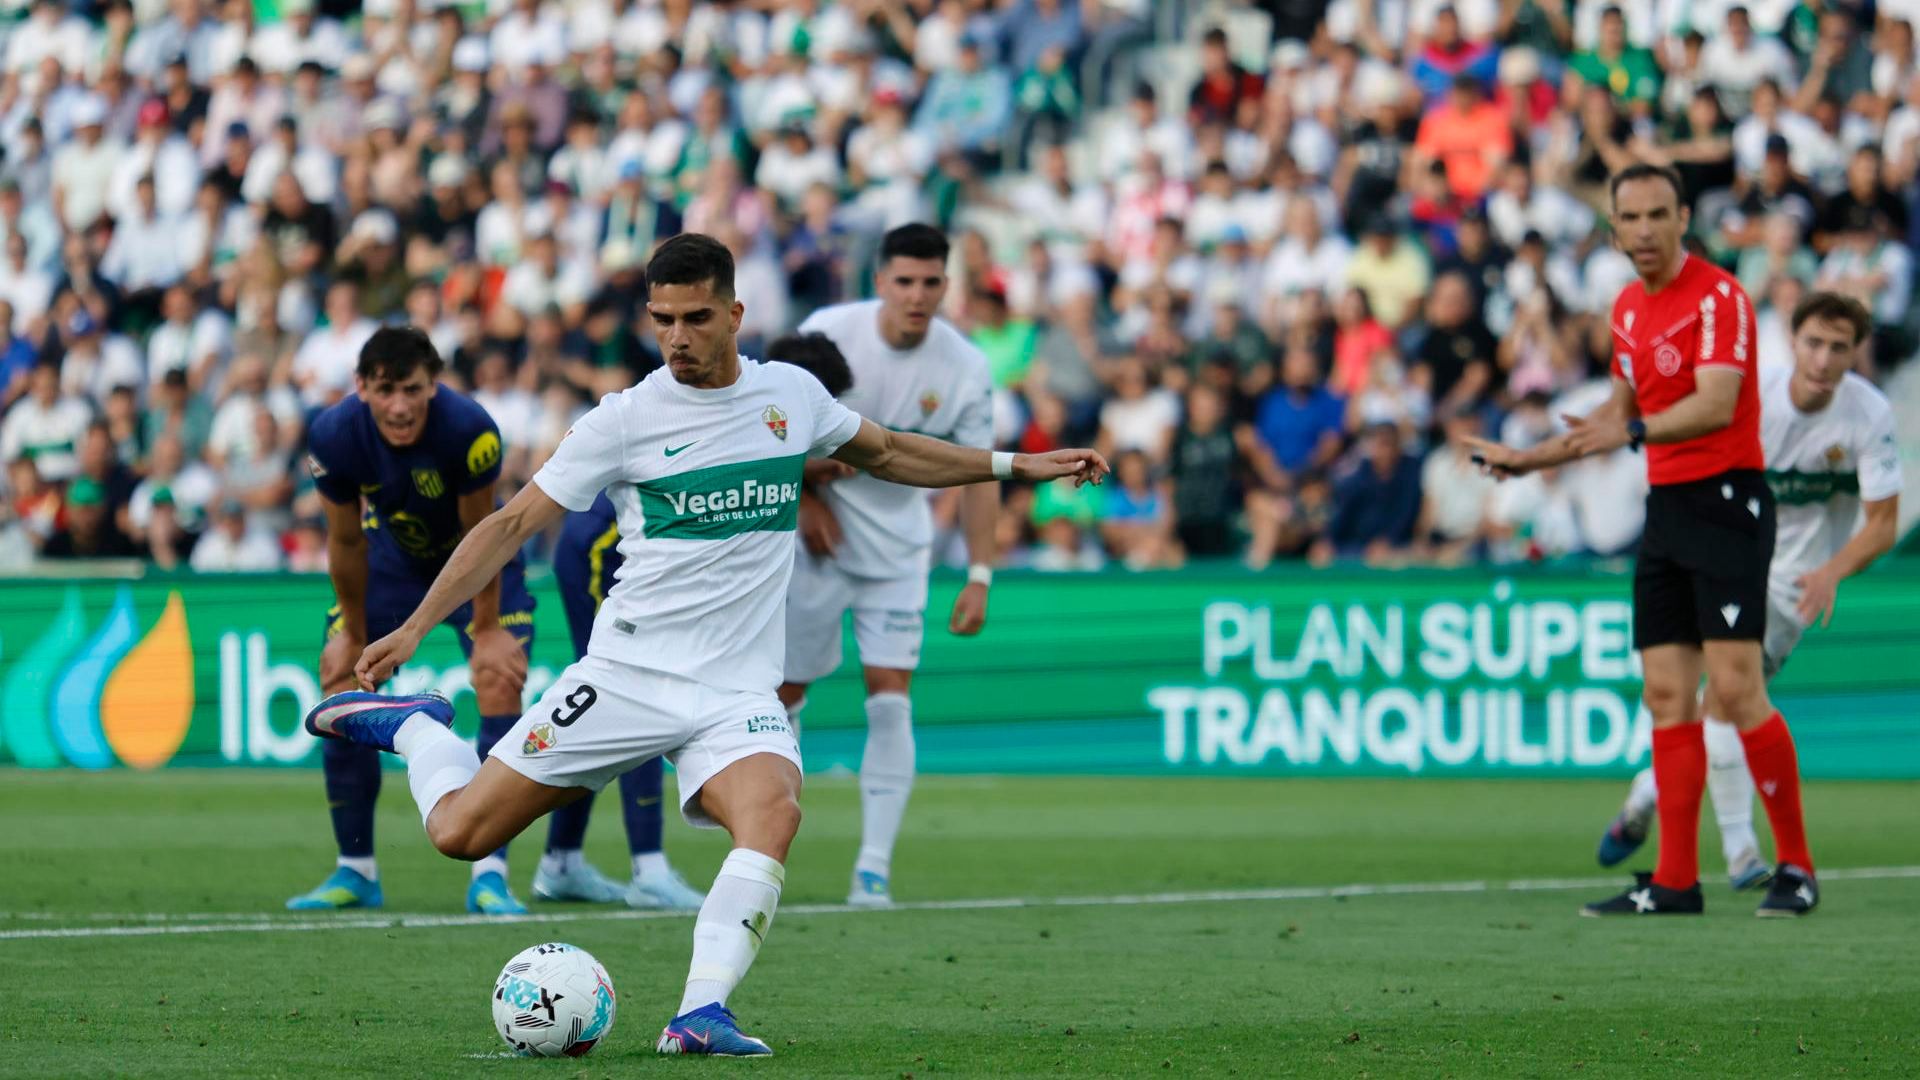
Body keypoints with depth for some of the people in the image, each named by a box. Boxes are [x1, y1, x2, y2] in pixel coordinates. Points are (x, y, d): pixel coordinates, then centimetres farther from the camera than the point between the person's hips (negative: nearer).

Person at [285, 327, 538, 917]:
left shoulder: (469, 429, -36)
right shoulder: (334, 436, -27)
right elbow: (346, 541, -12)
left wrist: (486, 631, -15)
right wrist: (354, 635, -4)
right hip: (392, 555, 3)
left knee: (501, 682, -20)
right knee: (340, 683, -4)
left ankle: (490, 875, -16)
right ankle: (356, 872, 9)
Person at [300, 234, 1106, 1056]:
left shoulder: (792, 394, 6)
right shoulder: (625, 421, -4)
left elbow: (885, 453, 26)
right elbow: (513, 525, 0)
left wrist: (1013, 465, 24)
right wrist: (414, 628, -7)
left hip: (737, 693, 1)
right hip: (627, 673, -1)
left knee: (773, 814, -32)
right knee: (460, 831, -3)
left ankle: (701, 1012, -35)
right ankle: (412, 727, 29)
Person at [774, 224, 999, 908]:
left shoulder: (964, 367, -9)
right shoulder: (827, 335, -14)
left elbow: (977, 474, -2)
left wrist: (979, 576, -7)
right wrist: (805, 498, -7)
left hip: (899, 549, 1)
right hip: (819, 537, -1)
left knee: (891, 701, -8)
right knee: (787, 690, 3)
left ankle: (875, 864, -7)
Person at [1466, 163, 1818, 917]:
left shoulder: (1718, 297, -12)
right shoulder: (1628, 309, 15)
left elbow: (1716, 404, -25)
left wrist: (1632, 433, -38)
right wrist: (1528, 458, 25)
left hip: (1727, 501, -8)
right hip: (1666, 508, 8)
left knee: (1735, 690, -13)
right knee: (1667, 697, 3)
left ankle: (1795, 866, -5)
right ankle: (1675, 881, 3)